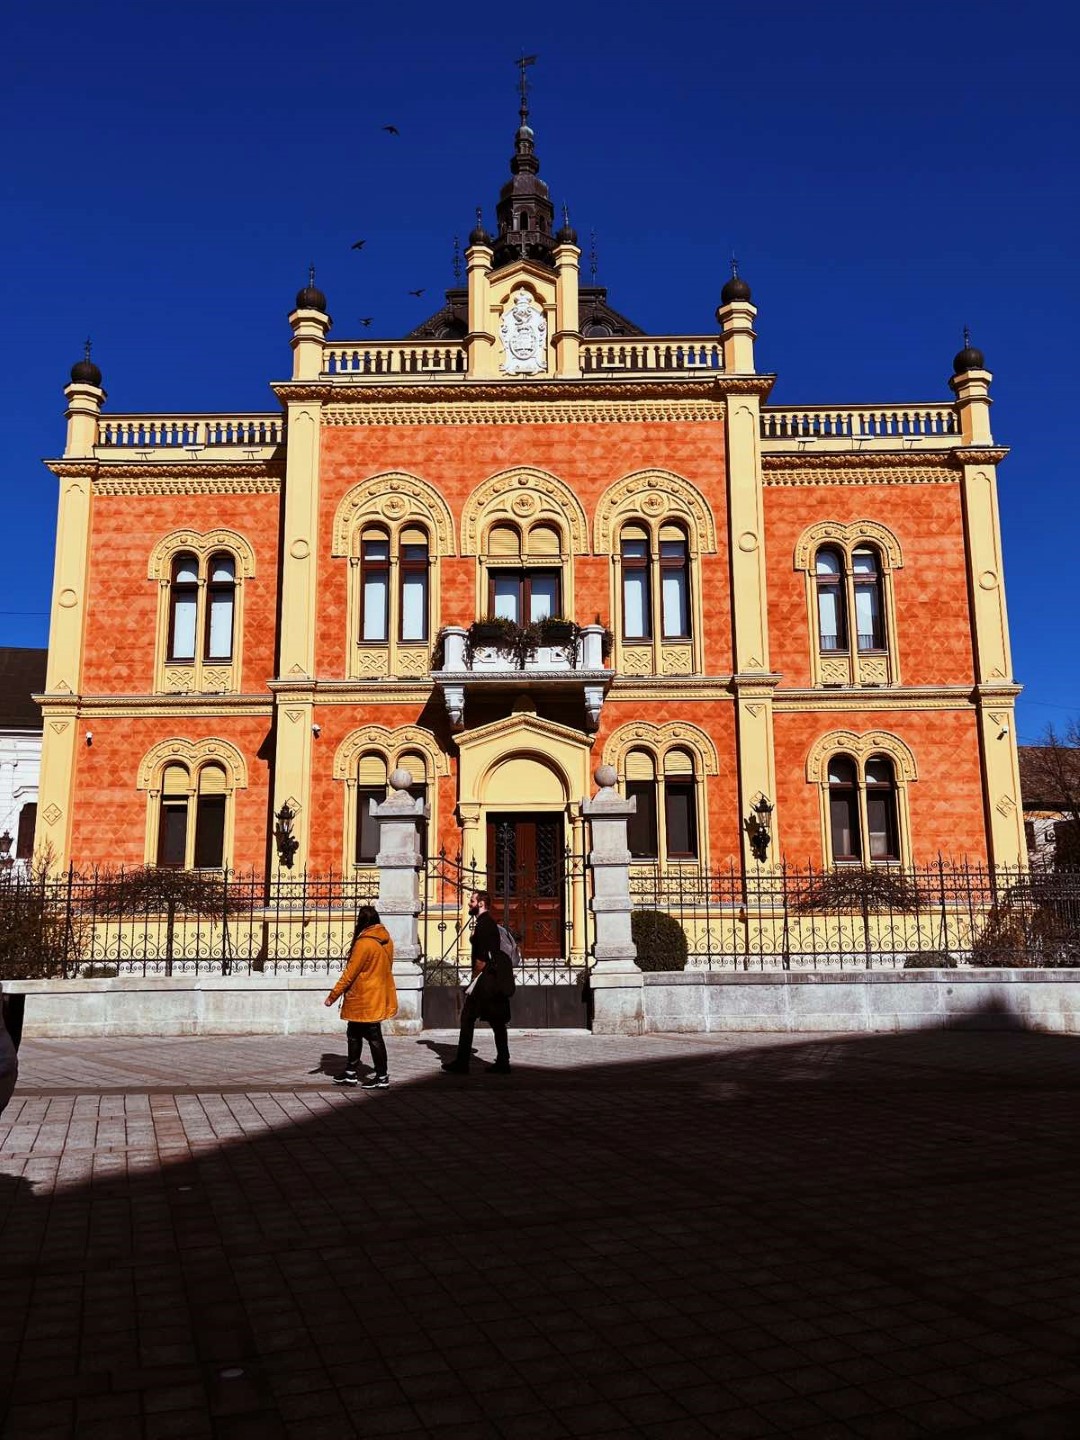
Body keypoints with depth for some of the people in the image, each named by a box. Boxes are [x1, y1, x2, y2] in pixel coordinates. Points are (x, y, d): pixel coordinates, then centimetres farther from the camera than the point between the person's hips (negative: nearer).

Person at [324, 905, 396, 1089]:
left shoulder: (364, 943, -19)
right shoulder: (386, 941, 4)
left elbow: (349, 973, -17)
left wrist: (333, 995, -10)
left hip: (364, 1000, -8)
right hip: (379, 996, 8)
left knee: (373, 1036, 0)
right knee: (353, 1033, 17)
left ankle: (382, 1077, 7)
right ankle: (350, 1073, 25)